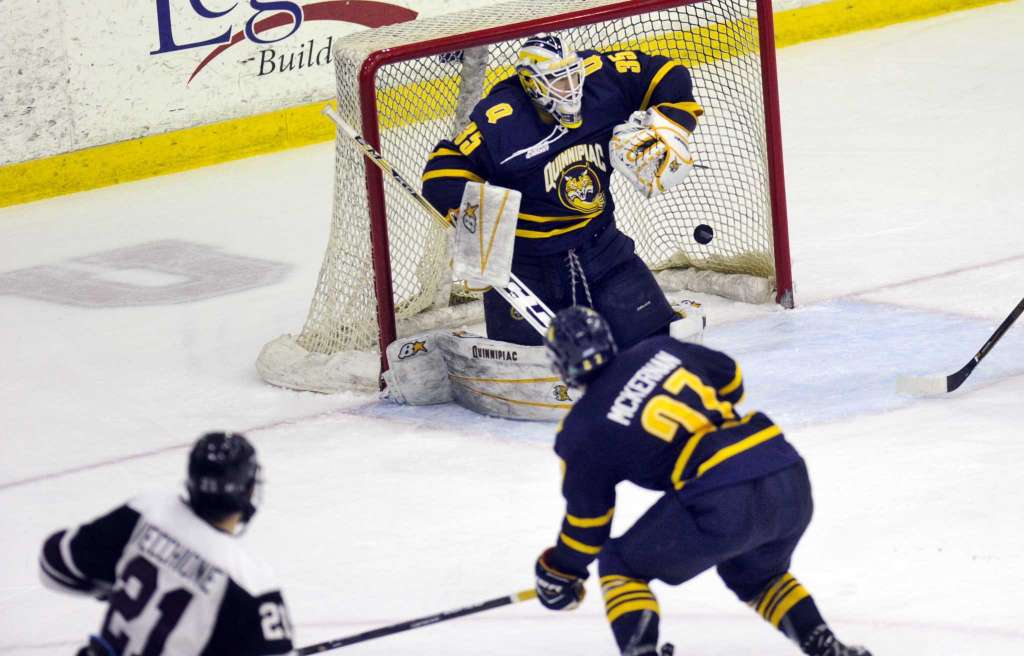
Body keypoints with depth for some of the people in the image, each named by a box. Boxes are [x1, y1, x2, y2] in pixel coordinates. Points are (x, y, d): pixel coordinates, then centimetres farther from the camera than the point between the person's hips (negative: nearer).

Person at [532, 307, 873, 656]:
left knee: (620, 566, 14)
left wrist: (561, 573, 29)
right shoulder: (659, 351, 17)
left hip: (721, 504, -6)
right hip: (790, 480, 6)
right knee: (756, 575, 35)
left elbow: (587, 518, 12)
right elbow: (729, 378, 33)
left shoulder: (584, 432, 5)